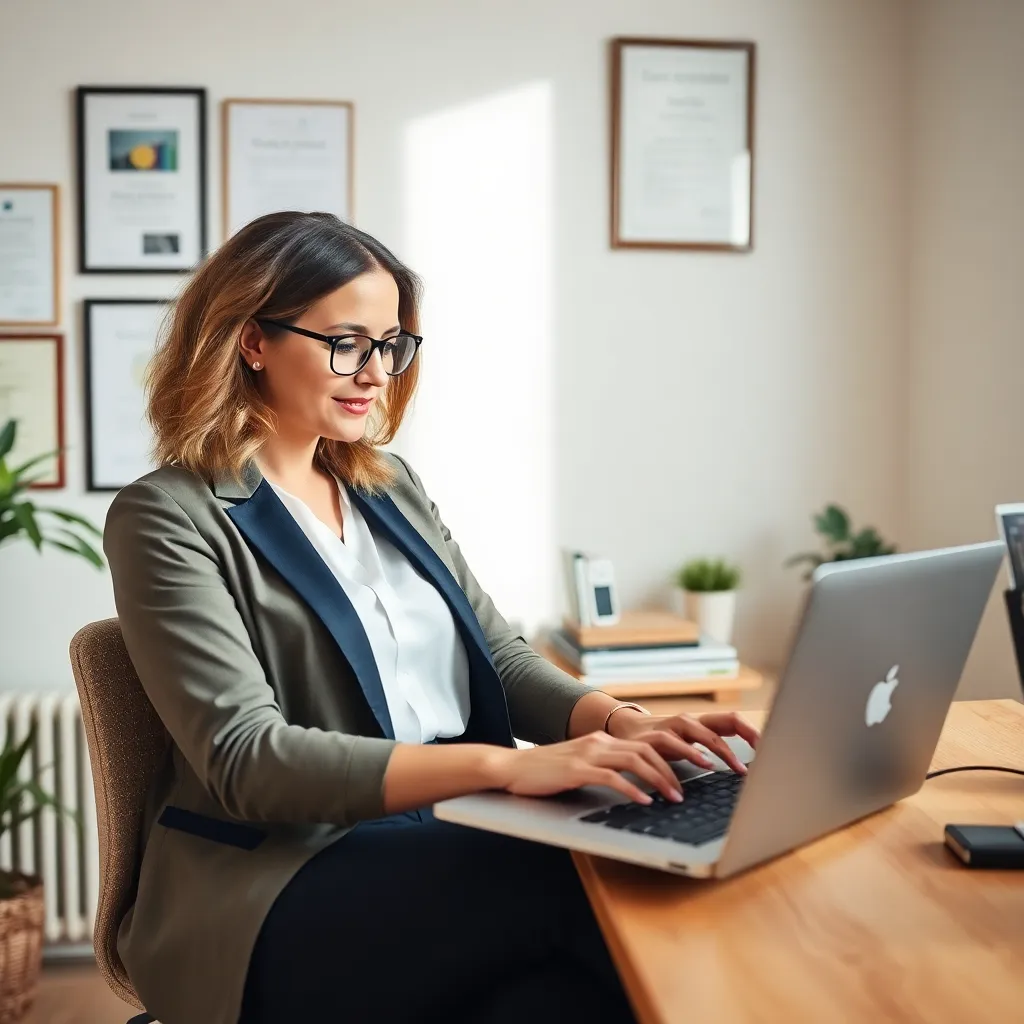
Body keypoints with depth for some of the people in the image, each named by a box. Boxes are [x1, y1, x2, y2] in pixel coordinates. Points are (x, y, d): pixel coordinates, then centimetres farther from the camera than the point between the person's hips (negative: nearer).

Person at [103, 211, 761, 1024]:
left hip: (449, 844, 6)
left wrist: (620, 722, -9)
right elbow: (244, 758, -17)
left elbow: (499, 657, 13)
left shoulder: (390, 484, 15)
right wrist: (505, 765, -27)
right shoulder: (170, 517, -6)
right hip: (282, 893, -6)